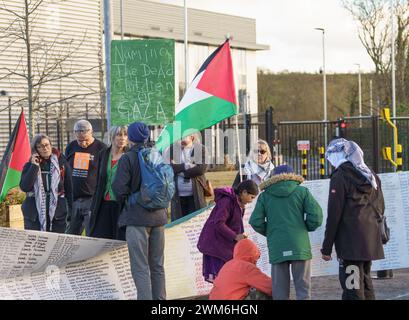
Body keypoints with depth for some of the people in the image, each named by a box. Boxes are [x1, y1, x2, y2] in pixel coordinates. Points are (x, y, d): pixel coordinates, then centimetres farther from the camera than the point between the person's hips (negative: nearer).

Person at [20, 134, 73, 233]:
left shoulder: (61, 163, 3)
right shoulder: (30, 165, 4)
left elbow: (69, 188, 6)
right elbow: (24, 187, -9)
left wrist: (71, 210, 4)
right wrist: (34, 166, -12)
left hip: (57, 213, 0)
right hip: (34, 215, 0)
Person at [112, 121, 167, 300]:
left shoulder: (128, 158, -10)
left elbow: (119, 187, -16)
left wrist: (125, 203, 3)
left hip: (136, 218, -5)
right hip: (158, 215, 5)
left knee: (140, 268, -4)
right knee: (157, 265, 13)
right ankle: (160, 298, 16)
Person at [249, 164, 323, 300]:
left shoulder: (265, 196, 10)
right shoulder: (302, 191, 6)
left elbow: (256, 222, 2)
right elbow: (316, 216, -3)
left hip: (276, 248, 1)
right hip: (300, 247, -1)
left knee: (280, 291, 5)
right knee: (303, 288, 2)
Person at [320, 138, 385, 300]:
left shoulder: (340, 177, -8)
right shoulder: (371, 176, 15)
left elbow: (334, 214, -11)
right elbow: (380, 208, 21)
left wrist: (326, 248, -8)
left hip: (350, 241, -8)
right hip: (371, 240, 8)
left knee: (353, 289, -11)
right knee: (365, 283, 17)